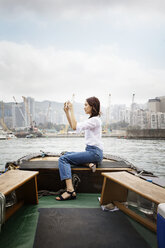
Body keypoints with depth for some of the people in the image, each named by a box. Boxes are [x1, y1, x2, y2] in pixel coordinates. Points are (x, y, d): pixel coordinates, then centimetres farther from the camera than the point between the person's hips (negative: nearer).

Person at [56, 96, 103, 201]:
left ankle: (70, 191, -23)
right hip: (90, 151, 10)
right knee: (66, 155, 13)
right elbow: (73, 125, 19)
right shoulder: (91, 119, 17)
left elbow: (75, 127, -23)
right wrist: (67, 112, 11)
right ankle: (88, 163, -5)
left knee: (63, 159, -17)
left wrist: (72, 110, -15)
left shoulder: (95, 120, -13)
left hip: (94, 152, -10)